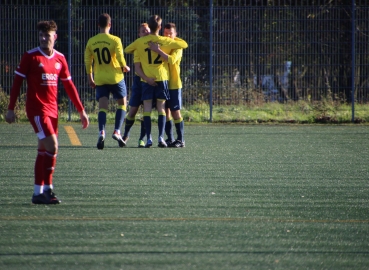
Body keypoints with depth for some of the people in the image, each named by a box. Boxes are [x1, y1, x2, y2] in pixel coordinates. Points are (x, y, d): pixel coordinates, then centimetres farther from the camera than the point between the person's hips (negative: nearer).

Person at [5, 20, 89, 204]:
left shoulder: (60, 59, 8)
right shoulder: (30, 56, -6)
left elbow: (69, 85, 14)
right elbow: (17, 82, -4)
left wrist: (81, 111, 12)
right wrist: (10, 109, -8)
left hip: (52, 110, 6)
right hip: (37, 110, -6)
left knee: (43, 151, 8)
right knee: (52, 146, -16)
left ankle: (38, 193, 13)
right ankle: (47, 189, -10)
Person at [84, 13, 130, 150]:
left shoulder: (91, 41, 2)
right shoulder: (115, 40, -8)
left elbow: (87, 61, 5)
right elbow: (120, 58, -14)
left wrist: (90, 78, 15)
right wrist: (125, 68, 7)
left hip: (100, 79, 2)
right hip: (115, 77, -2)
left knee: (103, 106, 2)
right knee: (122, 103, 13)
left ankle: (101, 132, -20)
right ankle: (117, 131, -1)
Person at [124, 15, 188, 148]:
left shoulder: (140, 42, -2)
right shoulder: (165, 41, -3)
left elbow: (126, 50, 13)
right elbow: (184, 44, 6)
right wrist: (174, 38, 22)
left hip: (146, 80, 0)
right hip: (162, 78, 0)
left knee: (147, 109, 2)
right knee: (161, 108, 5)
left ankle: (149, 138, -5)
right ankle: (161, 137, -7)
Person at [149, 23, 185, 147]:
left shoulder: (177, 46, -8)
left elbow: (171, 59, -26)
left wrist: (158, 50, -33)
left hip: (174, 84, -5)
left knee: (175, 112, -5)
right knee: (166, 111, 4)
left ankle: (180, 140, 0)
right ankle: (170, 139, 9)